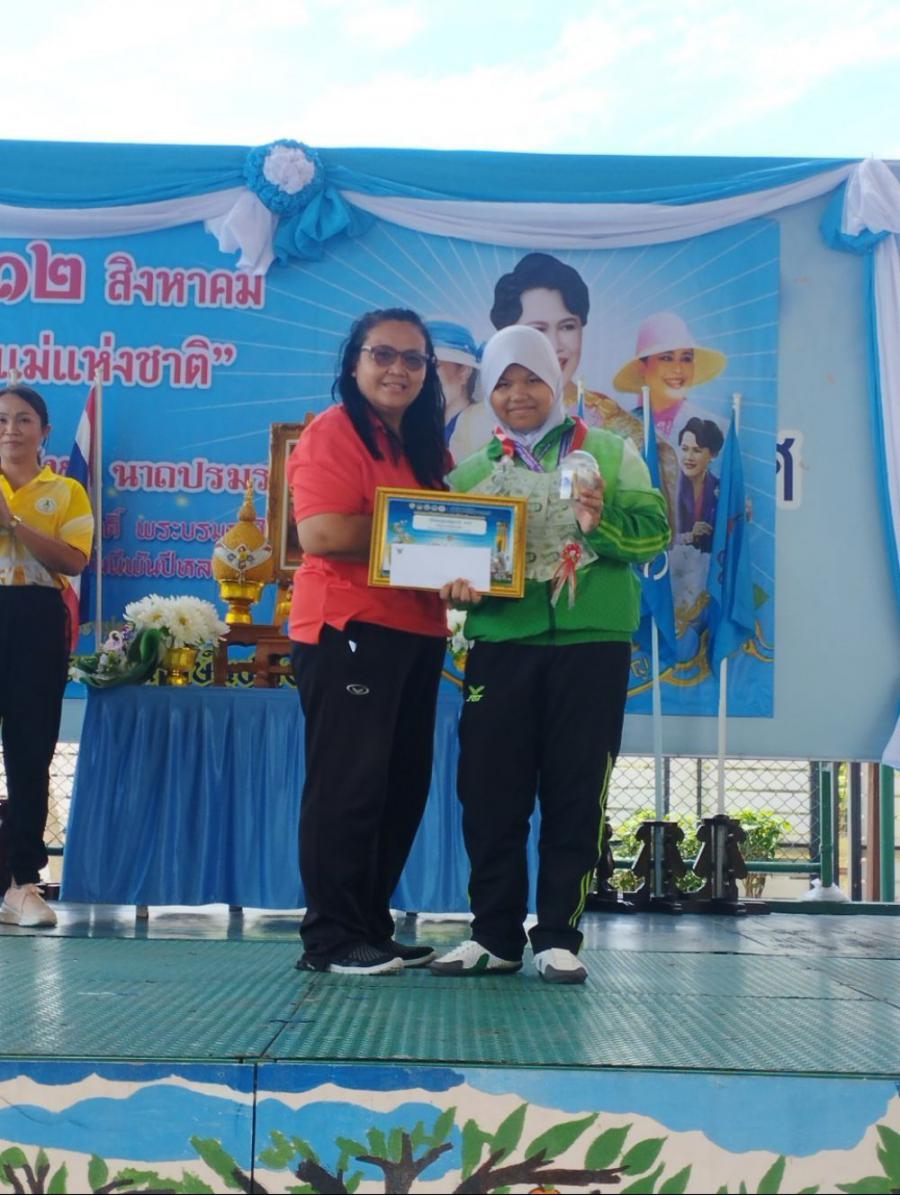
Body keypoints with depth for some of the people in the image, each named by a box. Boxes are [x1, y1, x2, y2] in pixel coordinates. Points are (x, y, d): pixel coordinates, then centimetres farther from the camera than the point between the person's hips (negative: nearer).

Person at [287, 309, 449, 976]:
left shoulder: (426, 446, 19)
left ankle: (373, 928, 21)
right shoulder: (334, 432, -6)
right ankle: (332, 939, 2)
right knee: (349, 783, -6)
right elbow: (321, 531, -18)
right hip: (347, 628, -8)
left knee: (404, 785, 11)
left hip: (416, 633, 9)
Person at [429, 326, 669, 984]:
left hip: (591, 646, -2)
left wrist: (602, 524, -22)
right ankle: (495, 936, 14)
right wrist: (456, 580, -10)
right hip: (500, 646, 3)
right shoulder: (471, 473, 13)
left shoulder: (611, 453, 5)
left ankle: (559, 938, 11)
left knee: (575, 796, 2)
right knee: (490, 794, 3)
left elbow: (655, 531, -3)